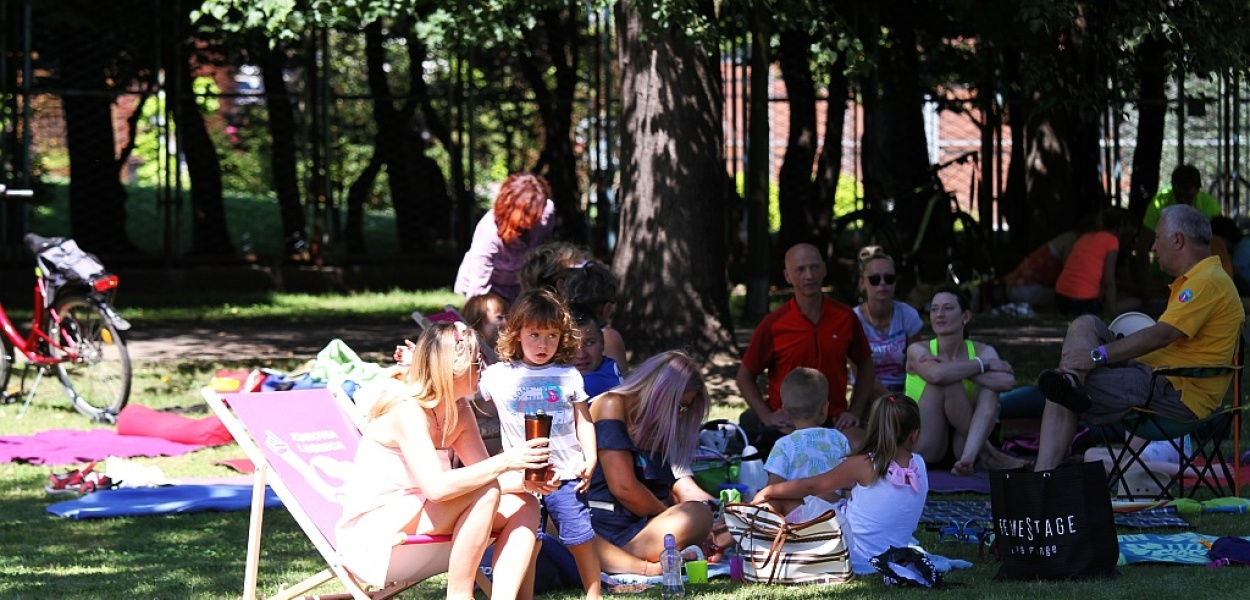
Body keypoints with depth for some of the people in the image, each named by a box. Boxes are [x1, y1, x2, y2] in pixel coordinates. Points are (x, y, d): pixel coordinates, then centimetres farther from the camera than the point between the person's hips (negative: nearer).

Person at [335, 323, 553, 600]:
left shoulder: (460, 415, 5)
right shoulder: (408, 411, -22)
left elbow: (483, 474, 4)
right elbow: (436, 487, -33)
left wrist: (524, 481, -16)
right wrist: (505, 462, -33)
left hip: (417, 514, 9)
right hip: (372, 526, -9)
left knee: (524, 507, -3)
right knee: (485, 493, -26)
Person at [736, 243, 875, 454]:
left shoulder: (846, 318, 6)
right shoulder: (773, 325, 0)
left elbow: (865, 366, 20)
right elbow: (745, 377, 10)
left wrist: (854, 412, 8)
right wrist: (767, 416, -3)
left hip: (834, 421, 2)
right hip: (788, 425, -2)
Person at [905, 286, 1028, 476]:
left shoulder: (983, 351, 2)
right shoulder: (918, 350, -3)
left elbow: (1007, 382, -22)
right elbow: (936, 374, -29)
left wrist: (953, 367, -21)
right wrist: (982, 364, -18)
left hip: (962, 442, 2)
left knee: (990, 387, -19)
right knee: (946, 380, -23)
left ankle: (969, 456, -38)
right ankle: (985, 454, -19)